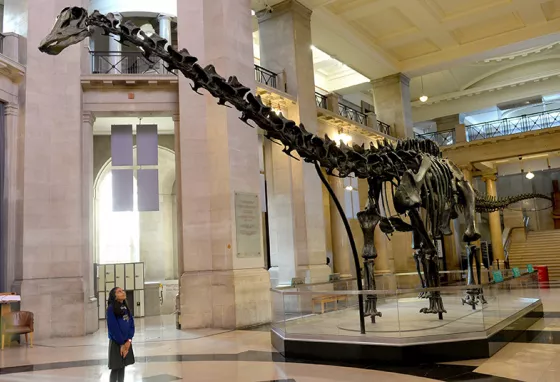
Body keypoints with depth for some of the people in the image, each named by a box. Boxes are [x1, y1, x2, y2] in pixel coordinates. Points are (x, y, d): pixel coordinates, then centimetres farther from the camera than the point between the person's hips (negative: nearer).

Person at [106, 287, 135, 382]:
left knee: (122, 367, 12)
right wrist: (121, 344, -12)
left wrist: (128, 341, -8)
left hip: (126, 342, 6)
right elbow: (113, 328, -16)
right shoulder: (111, 308, -13)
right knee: (115, 369, 0)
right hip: (116, 343, -6)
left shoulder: (126, 308, 8)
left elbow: (131, 325, 5)